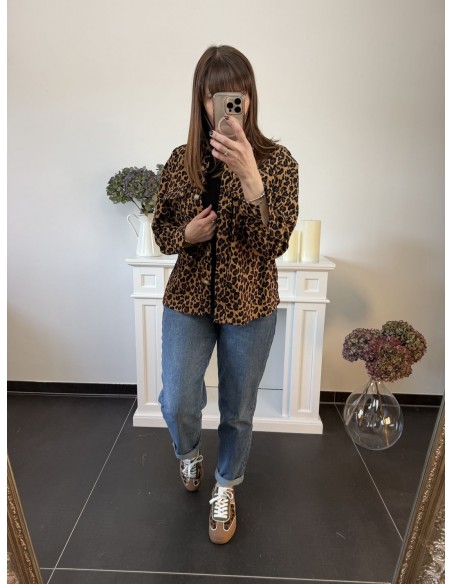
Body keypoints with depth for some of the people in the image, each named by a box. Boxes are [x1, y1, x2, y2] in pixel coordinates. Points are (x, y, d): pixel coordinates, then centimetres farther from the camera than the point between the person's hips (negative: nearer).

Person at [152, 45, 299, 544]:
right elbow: (161, 229, 8)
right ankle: (188, 451, 40)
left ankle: (226, 488, 43)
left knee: (238, 410, 12)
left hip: (249, 305, -1)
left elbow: (274, 243, -18)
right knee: (176, 403, -1)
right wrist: (186, 234, -15)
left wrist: (249, 176, -31)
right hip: (188, 300, 2)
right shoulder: (180, 161, 0)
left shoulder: (277, 161, -7)